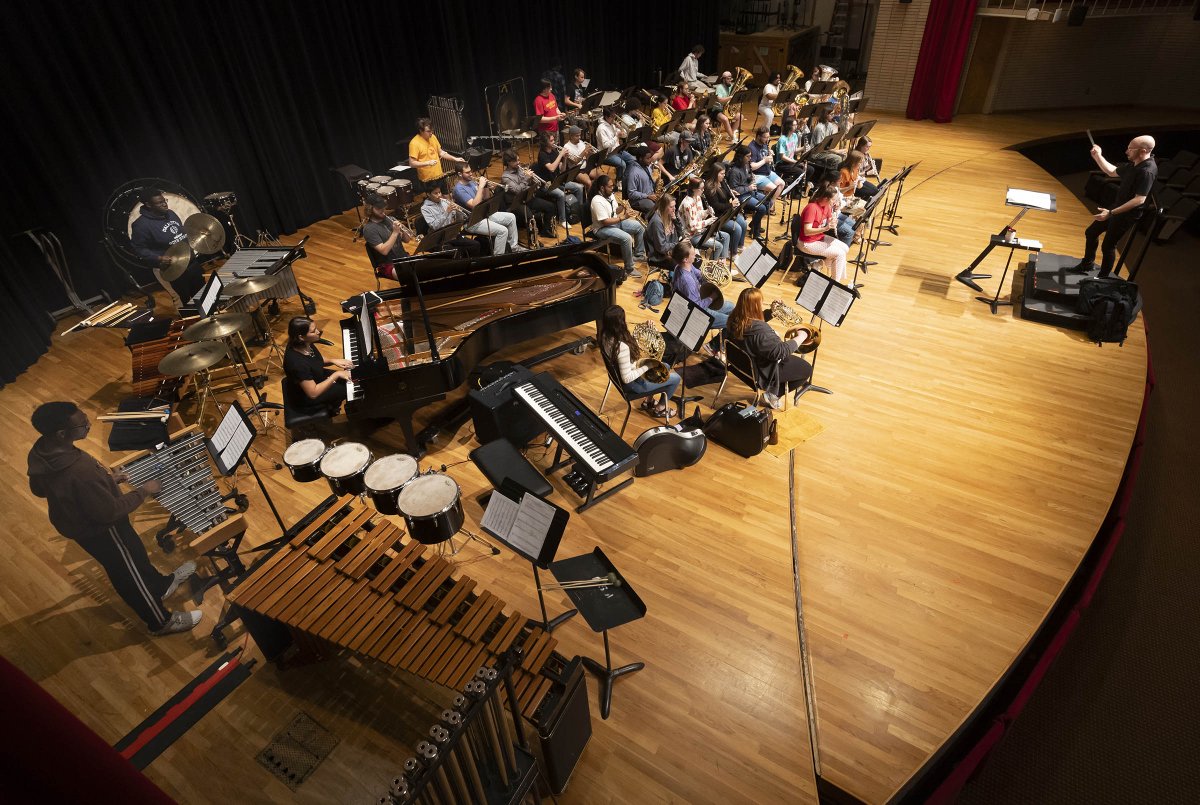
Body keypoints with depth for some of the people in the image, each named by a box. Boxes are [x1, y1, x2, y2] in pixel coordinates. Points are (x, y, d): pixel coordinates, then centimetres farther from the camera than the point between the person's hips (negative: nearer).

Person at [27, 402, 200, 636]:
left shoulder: (39, 452, -16)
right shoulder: (79, 472, -42)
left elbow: (38, 488, 4)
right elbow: (109, 512, -30)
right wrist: (143, 491, -16)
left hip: (74, 522, 8)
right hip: (98, 530, -8)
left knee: (135, 554, 30)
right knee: (129, 574, 15)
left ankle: (161, 584, 56)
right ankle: (161, 622, 37)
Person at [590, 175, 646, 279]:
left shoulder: (610, 195, 3)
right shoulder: (597, 201, -25)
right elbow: (605, 222, -28)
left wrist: (622, 207, -8)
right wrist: (623, 217, -26)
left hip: (616, 222, 10)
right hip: (602, 228, -10)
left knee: (640, 226, 6)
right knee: (626, 238, -31)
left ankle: (639, 254, 22)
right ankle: (629, 269, -19)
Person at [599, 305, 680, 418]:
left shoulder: (606, 335, -13)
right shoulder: (622, 347, -40)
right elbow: (627, 378, -34)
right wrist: (647, 367, -23)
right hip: (632, 383, -8)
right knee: (676, 378, 7)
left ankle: (649, 401, 37)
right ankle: (659, 409, 27)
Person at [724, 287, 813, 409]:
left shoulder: (735, 319, -11)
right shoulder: (760, 330, -37)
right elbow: (780, 351, -32)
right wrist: (800, 338, -18)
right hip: (760, 372, -9)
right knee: (806, 369, 7)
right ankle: (772, 394, 7)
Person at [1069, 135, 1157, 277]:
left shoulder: (1147, 171, -28)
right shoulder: (1133, 164, 1)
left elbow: (1139, 200, -32)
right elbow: (1112, 172, 19)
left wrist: (1111, 213, -33)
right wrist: (1098, 156, 7)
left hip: (1127, 214, -10)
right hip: (1117, 208, 10)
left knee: (1108, 246, 0)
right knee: (1091, 232, 20)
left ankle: (1102, 278, 16)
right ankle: (1087, 264, 39)